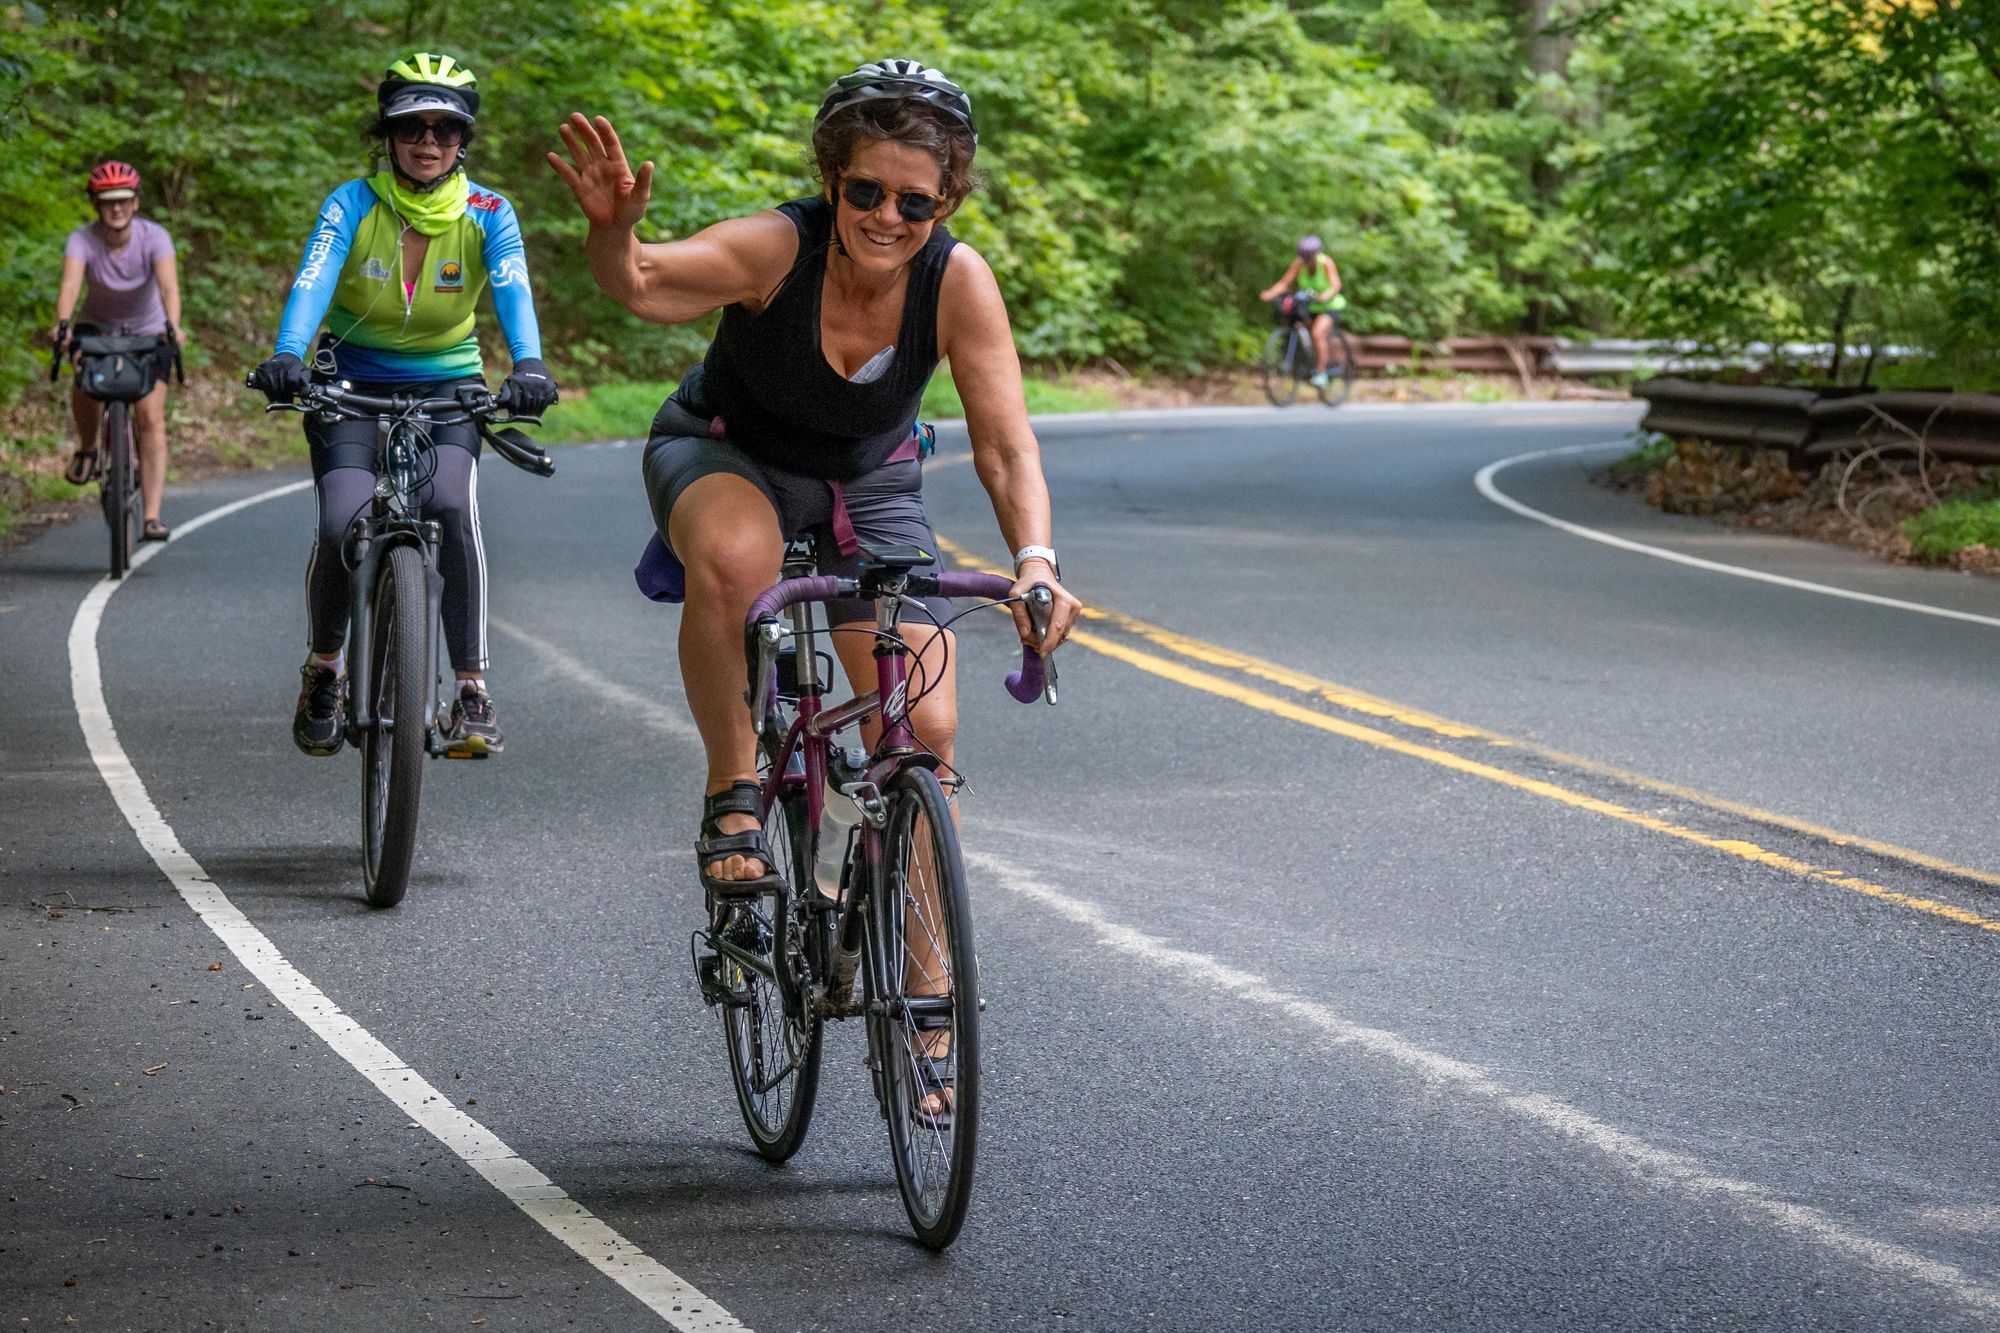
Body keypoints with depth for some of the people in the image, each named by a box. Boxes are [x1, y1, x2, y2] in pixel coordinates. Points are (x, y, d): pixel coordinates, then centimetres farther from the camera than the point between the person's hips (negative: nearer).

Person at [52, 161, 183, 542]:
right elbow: (69, 285, -40)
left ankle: (152, 517, -15)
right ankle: (87, 449, 2)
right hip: (97, 325, 1)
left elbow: (169, 285, -39)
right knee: (85, 382, -29)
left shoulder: (154, 237, -24)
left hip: (147, 331, -1)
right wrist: (62, 324, -59)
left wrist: (172, 325, -58)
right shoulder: (82, 240, -23)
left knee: (151, 418, -14)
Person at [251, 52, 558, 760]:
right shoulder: (353, 204, -13)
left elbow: (513, 291, -27)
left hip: (447, 384, 0)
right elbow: (313, 280, -29)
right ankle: (323, 668, 9)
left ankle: (473, 693, -18)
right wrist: (287, 357, -48)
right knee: (343, 526, -21)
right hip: (353, 384, 0)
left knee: (451, 505, -28)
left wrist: (529, 365, -47)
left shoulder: (487, 214, -11)